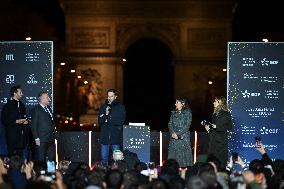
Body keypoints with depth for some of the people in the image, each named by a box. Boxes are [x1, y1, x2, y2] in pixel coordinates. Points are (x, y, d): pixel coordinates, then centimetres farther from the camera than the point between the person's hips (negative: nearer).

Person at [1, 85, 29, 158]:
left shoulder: (21, 105, 16)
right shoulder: (8, 105, -4)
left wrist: (26, 121, 6)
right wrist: (16, 121, -16)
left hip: (21, 135, 6)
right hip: (12, 135, -6)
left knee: (20, 154, 5)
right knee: (12, 155, -6)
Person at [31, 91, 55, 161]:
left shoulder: (48, 108, 15)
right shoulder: (36, 110, -8)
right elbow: (34, 126, -9)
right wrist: (36, 139, -14)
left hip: (51, 139, 7)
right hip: (41, 140, -7)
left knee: (51, 159, 9)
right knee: (41, 160, -3)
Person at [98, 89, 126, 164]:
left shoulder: (120, 107, 2)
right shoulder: (103, 107, 10)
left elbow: (121, 121, -6)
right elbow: (100, 121, 3)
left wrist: (108, 120, -6)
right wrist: (106, 114, -14)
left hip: (116, 136, -2)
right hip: (105, 136, 2)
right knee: (104, 158, 4)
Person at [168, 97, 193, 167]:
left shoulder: (187, 112, 0)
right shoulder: (173, 113, 15)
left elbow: (187, 125, -8)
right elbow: (170, 124, 10)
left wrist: (178, 134, -13)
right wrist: (173, 133, -8)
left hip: (183, 137, -4)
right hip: (173, 138, 5)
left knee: (183, 155, -7)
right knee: (173, 155, 0)